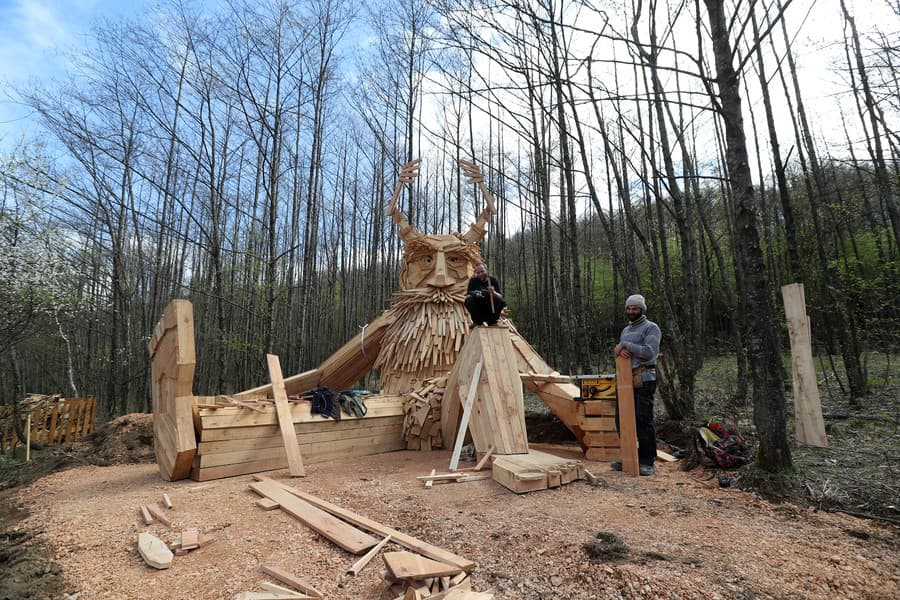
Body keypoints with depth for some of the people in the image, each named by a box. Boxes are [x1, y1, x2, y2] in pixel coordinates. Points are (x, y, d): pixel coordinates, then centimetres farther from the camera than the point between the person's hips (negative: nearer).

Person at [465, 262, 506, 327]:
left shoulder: (493, 280, 1)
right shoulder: (473, 281, 3)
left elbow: (500, 297, -9)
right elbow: (467, 295, -7)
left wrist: (494, 293, -31)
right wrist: (474, 295, -29)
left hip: (490, 310, 0)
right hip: (478, 310, 0)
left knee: (501, 301, -27)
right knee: (468, 301, -27)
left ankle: (492, 321, -6)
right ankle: (477, 321, -6)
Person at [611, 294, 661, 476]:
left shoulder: (651, 328, -2)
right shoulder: (626, 330, 21)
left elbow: (650, 352, -16)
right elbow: (618, 350, 16)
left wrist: (626, 345, -13)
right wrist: (620, 350, -8)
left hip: (643, 379, -7)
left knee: (644, 420, -3)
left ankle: (647, 462, 6)